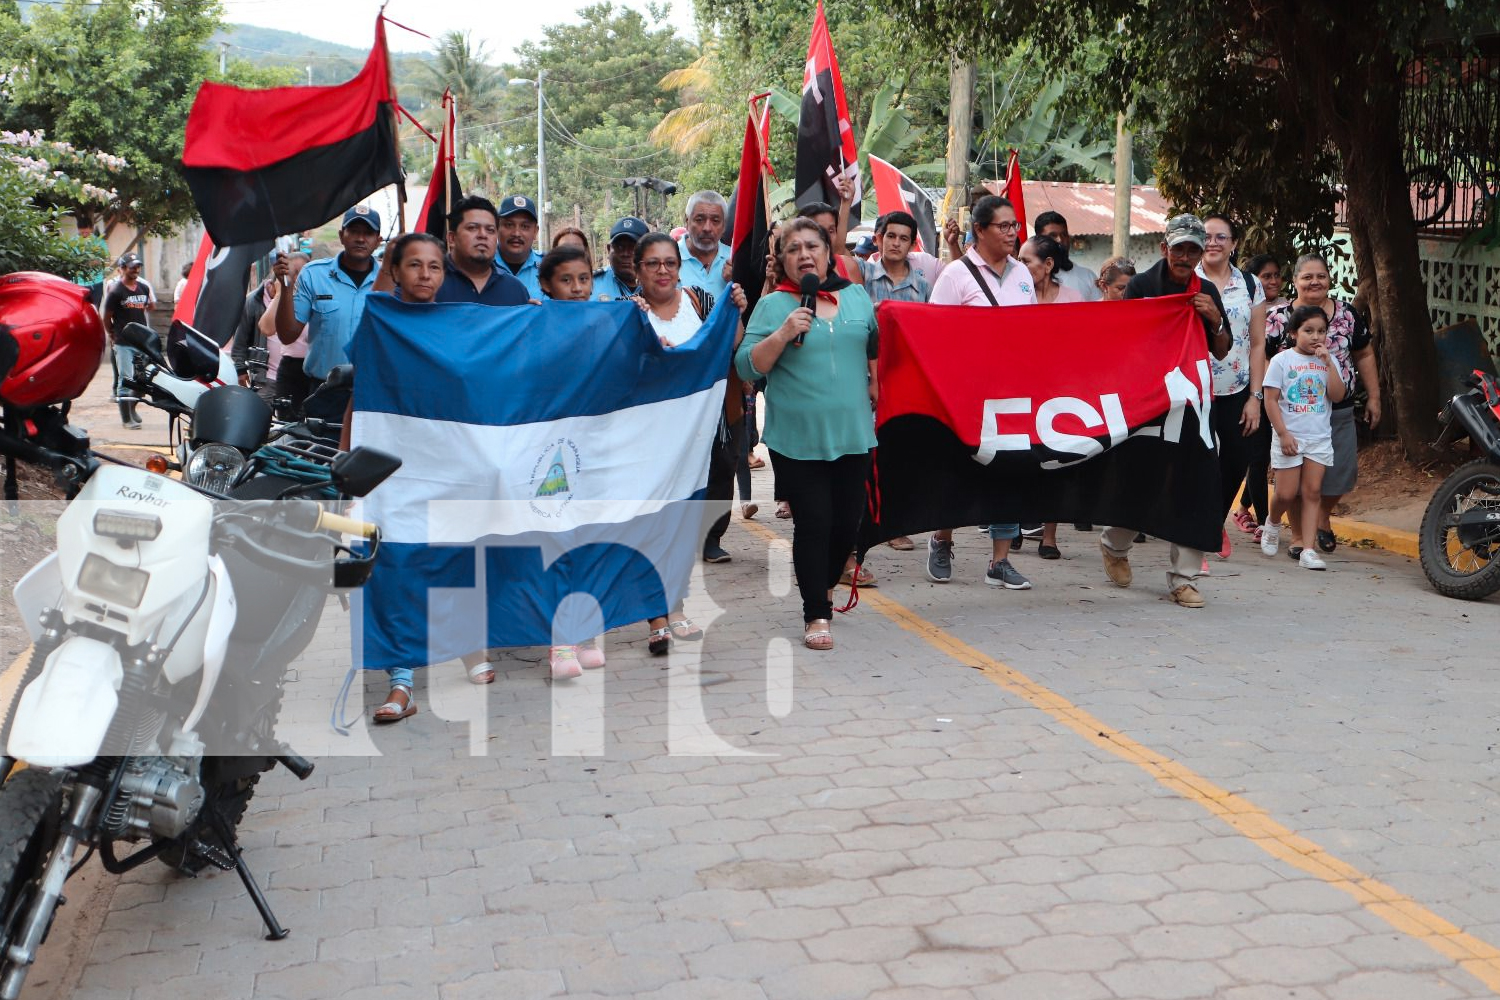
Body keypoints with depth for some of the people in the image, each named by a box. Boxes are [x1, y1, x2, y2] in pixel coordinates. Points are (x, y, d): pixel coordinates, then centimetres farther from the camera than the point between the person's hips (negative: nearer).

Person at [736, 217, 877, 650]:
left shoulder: (856, 297, 10)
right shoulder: (772, 306, -1)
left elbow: (876, 348, 22)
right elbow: (747, 366, -7)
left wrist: (877, 387, 16)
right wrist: (783, 334, -19)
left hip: (853, 432, 4)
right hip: (797, 437, -4)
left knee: (847, 521, 9)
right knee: (813, 522, -4)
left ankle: (824, 586, 35)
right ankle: (816, 614, 8)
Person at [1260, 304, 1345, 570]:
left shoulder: (1327, 361, 8)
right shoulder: (1282, 360, -3)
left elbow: (1337, 396, -4)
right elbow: (1271, 400, -6)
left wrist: (1328, 363, -11)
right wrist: (1283, 434, -13)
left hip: (1319, 438, 3)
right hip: (1289, 437, -3)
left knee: (1313, 491, -1)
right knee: (1287, 493, -2)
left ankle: (1307, 549, -1)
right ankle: (1273, 523, 30)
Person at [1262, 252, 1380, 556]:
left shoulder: (1348, 316, 6)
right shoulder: (1277, 319, -3)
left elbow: (1364, 356, 14)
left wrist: (1373, 397, 12)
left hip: (1340, 413, 3)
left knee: (1341, 473, 4)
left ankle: (1322, 515, 35)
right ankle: (1299, 535, 17)